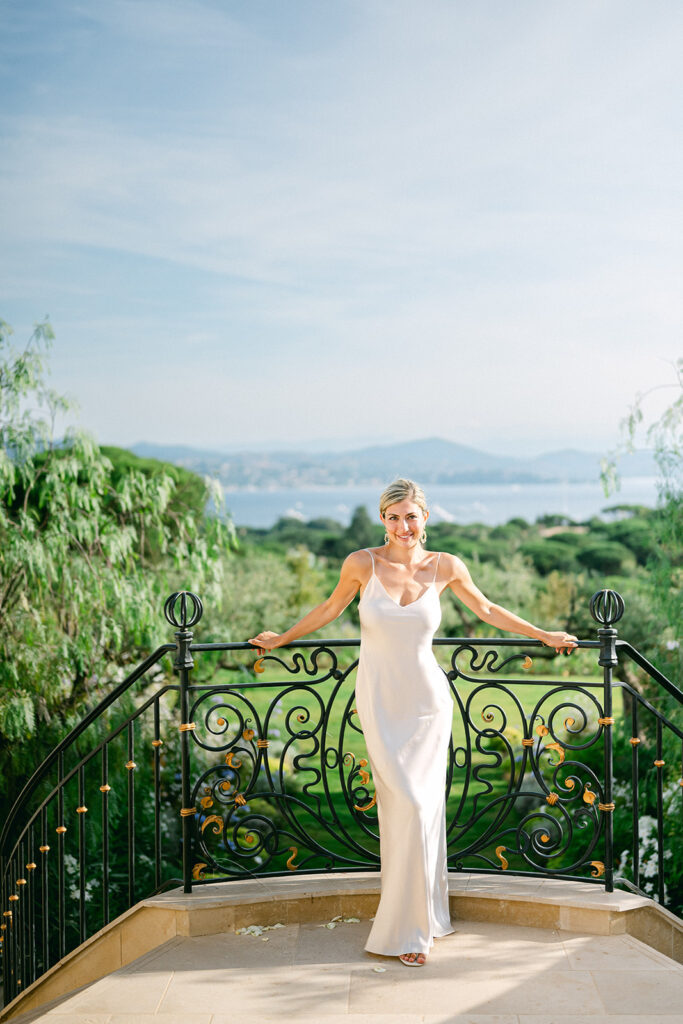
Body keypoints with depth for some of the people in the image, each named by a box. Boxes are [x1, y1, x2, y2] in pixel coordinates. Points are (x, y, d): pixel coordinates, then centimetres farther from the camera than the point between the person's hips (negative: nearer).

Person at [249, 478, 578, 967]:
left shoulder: (446, 567, -3)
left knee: (420, 806, 1)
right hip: (380, 702, -1)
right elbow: (331, 608, 11)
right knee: (407, 804, -6)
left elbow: (487, 610, 13)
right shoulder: (363, 563, -7)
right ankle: (416, 923, 11)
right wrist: (282, 638, 19)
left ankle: (408, 927, 15)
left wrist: (544, 635, 19)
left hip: (428, 702, 1)